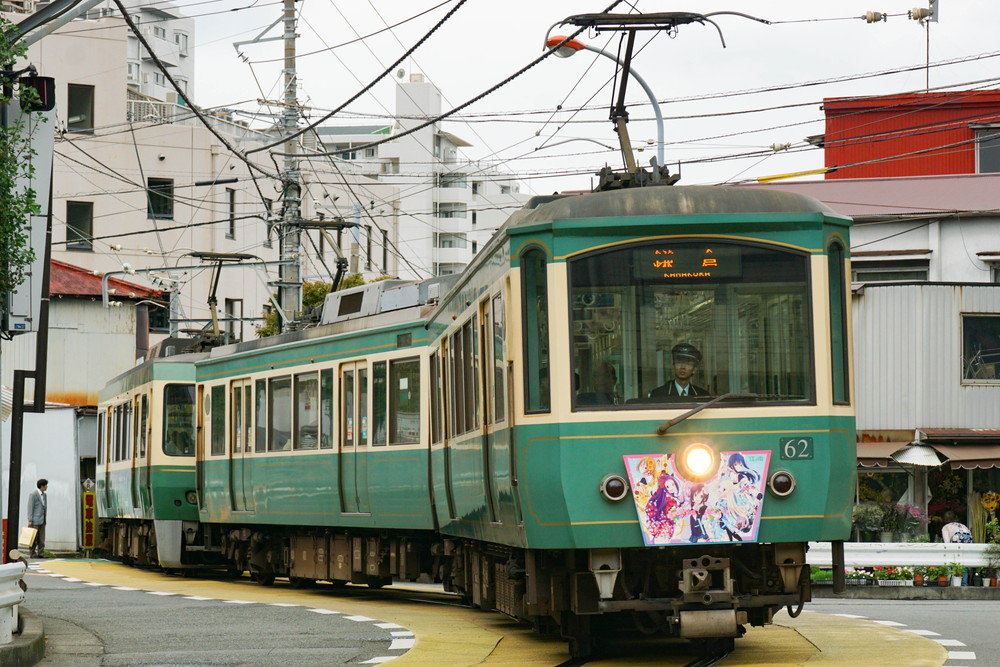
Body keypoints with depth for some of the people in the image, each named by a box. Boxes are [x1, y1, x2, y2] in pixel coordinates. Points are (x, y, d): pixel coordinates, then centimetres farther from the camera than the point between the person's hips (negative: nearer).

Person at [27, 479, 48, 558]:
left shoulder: (44, 495, 14)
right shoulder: (33, 494, -9)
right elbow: (30, 508, -11)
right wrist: (30, 520, -16)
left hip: (42, 521, 7)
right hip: (35, 521, -7)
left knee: (41, 539, 3)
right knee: (34, 538, -5)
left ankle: (41, 554, 4)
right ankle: (33, 554, -1)